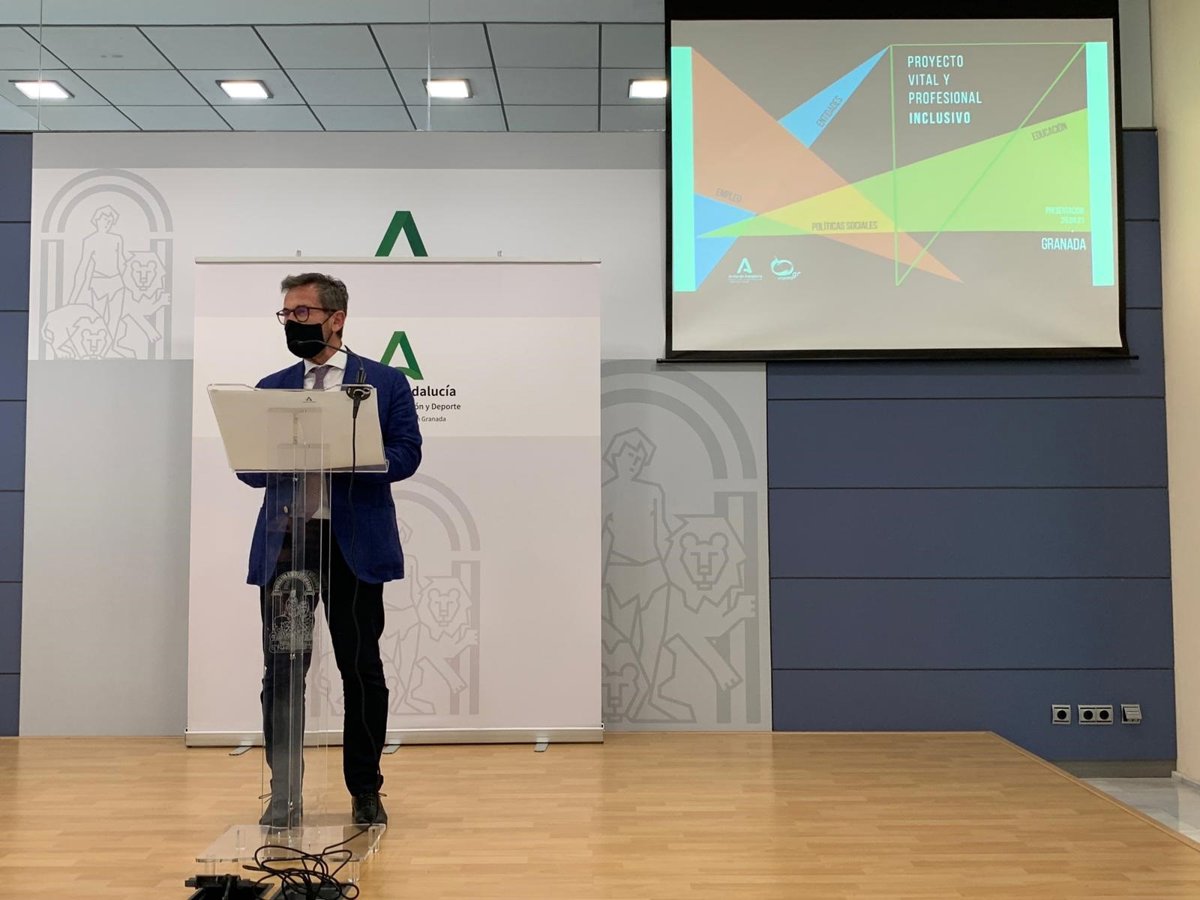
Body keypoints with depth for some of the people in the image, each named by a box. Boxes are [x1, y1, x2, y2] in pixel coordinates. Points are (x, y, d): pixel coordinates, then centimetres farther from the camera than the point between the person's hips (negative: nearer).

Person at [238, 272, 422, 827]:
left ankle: (365, 791, 18)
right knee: (282, 671, 3)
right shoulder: (270, 388, 16)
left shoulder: (385, 382, 6)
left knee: (361, 669, 4)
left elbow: (405, 455, -3)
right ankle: (284, 794, 16)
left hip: (354, 545, -2)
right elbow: (249, 469, 12)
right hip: (284, 541, 3)